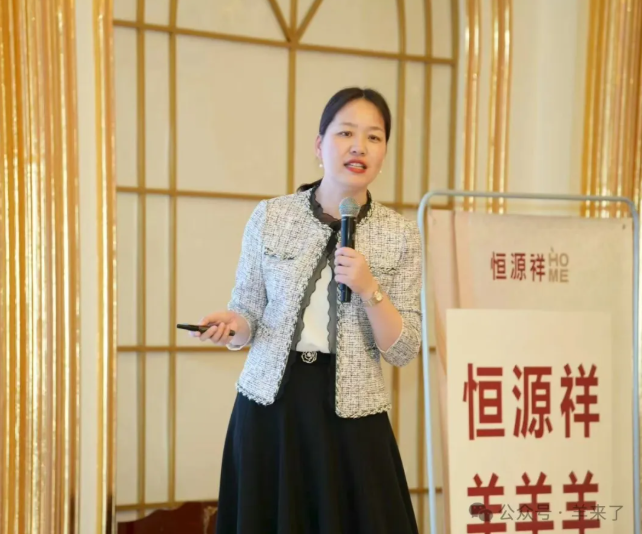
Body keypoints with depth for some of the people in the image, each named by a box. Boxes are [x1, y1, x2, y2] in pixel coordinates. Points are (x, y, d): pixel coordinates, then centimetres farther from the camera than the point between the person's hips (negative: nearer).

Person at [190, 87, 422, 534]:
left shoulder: (401, 236, -2)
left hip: (350, 414, 0)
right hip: (269, 405, 1)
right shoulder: (269, 218, 0)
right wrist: (232, 326, -16)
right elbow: (248, 315, 6)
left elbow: (403, 351, -3)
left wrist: (369, 289, -17)